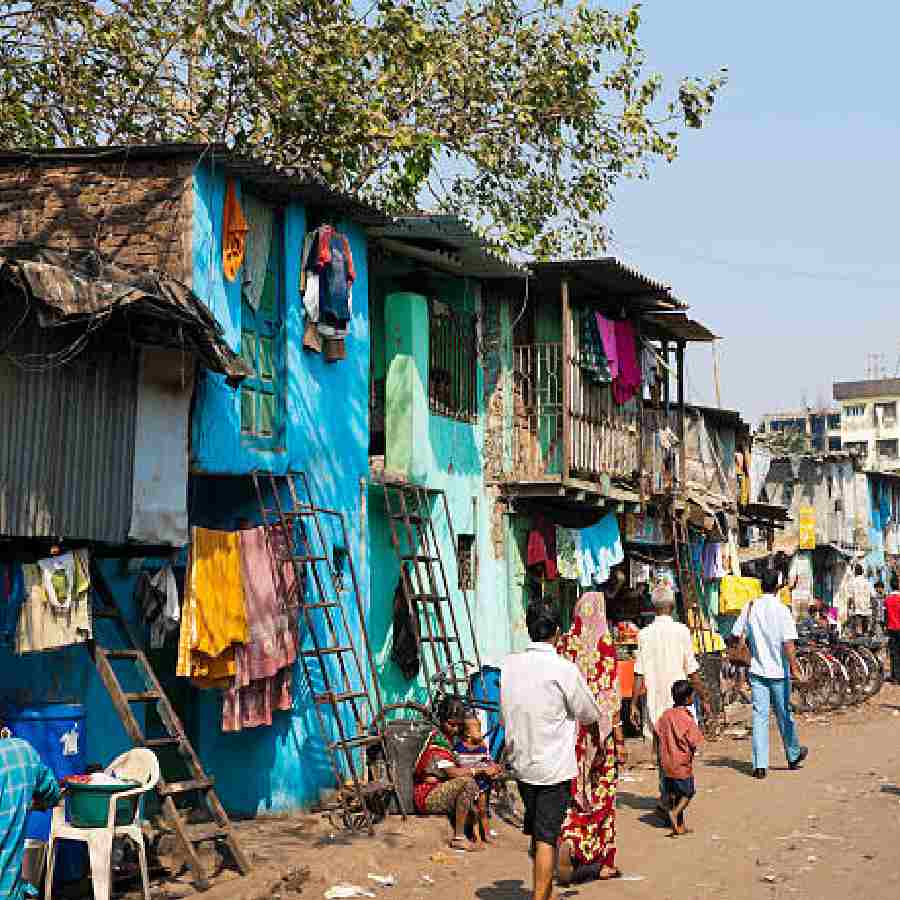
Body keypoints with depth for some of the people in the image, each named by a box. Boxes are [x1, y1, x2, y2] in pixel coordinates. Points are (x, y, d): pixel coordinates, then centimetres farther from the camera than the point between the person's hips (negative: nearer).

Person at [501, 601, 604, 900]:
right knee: (546, 838, 0)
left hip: (520, 763, 6)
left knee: (536, 834, 19)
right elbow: (589, 715, -2)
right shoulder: (564, 668, -15)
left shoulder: (509, 664, -1)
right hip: (553, 766, -5)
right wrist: (597, 739, 18)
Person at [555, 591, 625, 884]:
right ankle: (602, 862, 14)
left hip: (569, 727, 3)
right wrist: (619, 738, -6)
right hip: (599, 727, -3)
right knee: (602, 793, 7)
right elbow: (610, 694, -10)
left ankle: (569, 842, -7)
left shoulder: (564, 643, 3)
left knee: (574, 790, 13)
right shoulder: (605, 645, -9)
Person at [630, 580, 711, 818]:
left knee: (662, 752, 13)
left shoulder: (645, 634, 0)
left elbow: (639, 674, -1)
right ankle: (666, 802, -6)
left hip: (655, 703, 3)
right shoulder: (681, 631, -7)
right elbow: (692, 672, -6)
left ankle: (667, 801, 20)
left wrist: (634, 704, 4)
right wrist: (705, 699, 4)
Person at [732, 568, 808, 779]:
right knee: (784, 715, 14)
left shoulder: (750, 608, 0)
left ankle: (760, 765, -4)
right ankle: (793, 755, 33)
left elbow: (736, 635, 5)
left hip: (757, 670, 2)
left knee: (759, 716, 1)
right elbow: (788, 643, -18)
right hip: (779, 671, -2)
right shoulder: (782, 610, -12)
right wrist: (794, 668, -14)